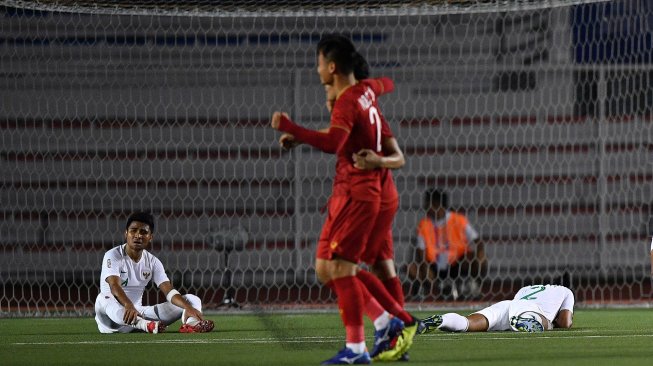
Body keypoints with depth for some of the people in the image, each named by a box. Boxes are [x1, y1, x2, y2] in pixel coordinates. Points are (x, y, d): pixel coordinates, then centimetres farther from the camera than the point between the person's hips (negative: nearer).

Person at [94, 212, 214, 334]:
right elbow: (114, 286, -28)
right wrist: (128, 306, -49)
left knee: (192, 299, -6)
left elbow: (169, 291, -5)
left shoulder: (152, 262, 7)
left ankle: (189, 324, -44)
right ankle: (145, 324, -66)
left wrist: (189, 307, -26)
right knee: (104, 299, -41)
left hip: (139, 313, 5)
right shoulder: (113, 256, -9)